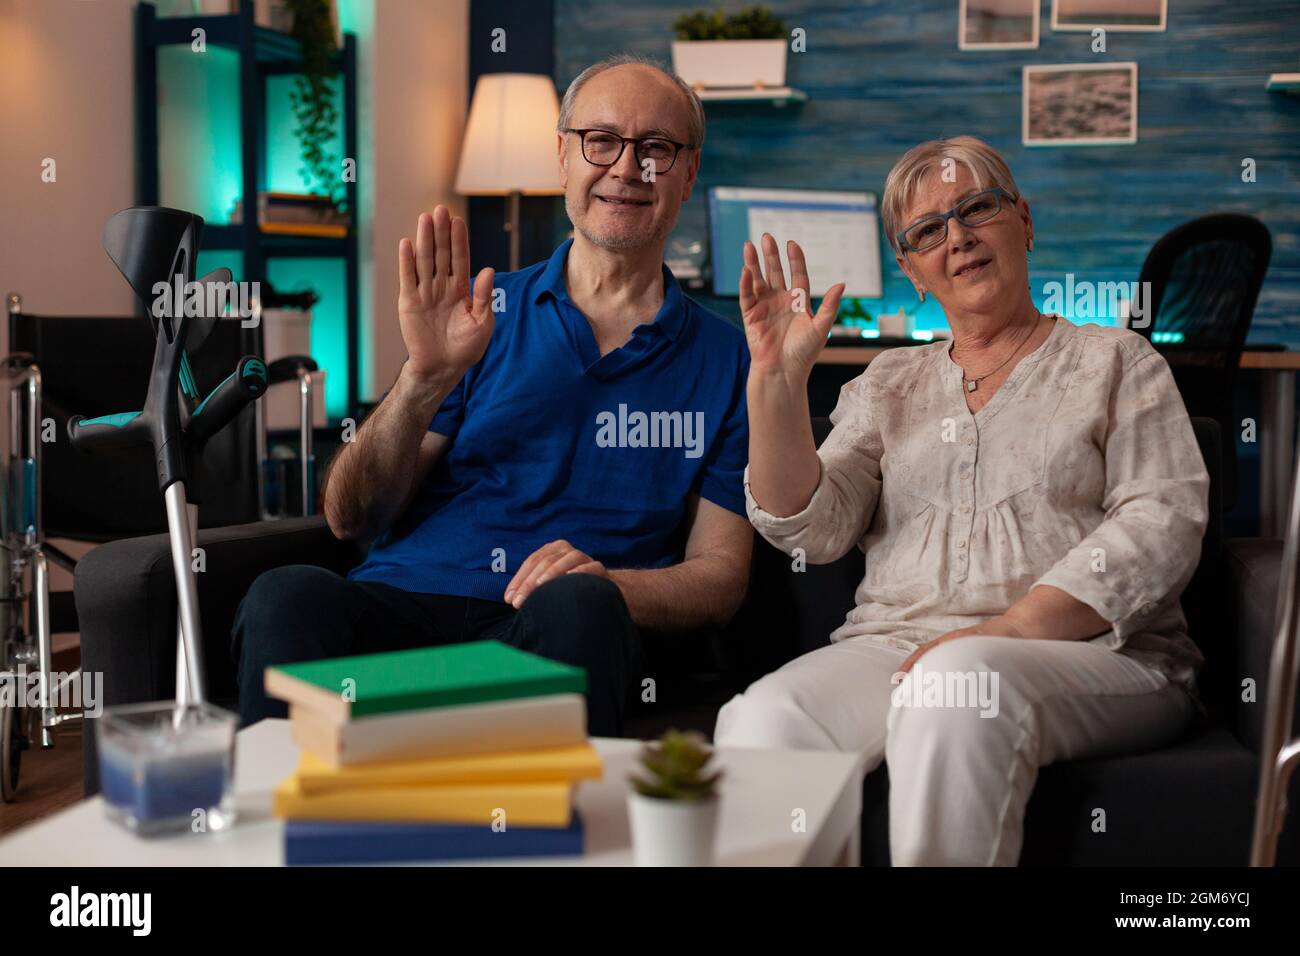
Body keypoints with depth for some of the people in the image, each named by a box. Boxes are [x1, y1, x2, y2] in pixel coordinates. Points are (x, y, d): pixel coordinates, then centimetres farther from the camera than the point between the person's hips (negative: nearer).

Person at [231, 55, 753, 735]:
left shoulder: (723, 358, 14)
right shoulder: (481, 315, 14)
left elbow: (720, 576, 10)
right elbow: (350, 519, 8)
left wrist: (601, 587, -12)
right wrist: (424, 379, -9)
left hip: (558, 635, 0)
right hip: (404, 599, 1)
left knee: (578, 607, -36)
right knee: (289, 594, -32)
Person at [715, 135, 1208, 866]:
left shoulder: (1114, 360, 14)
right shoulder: (888, 384, 22)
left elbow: (1163, 523, -1)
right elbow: (812, 527, 9)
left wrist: (1012, 628, -15)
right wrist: (777, 379, -5)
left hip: (1091, 653, -2)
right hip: (895, 642, 2)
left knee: (958, 688, -38)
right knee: (762, 721, -31)